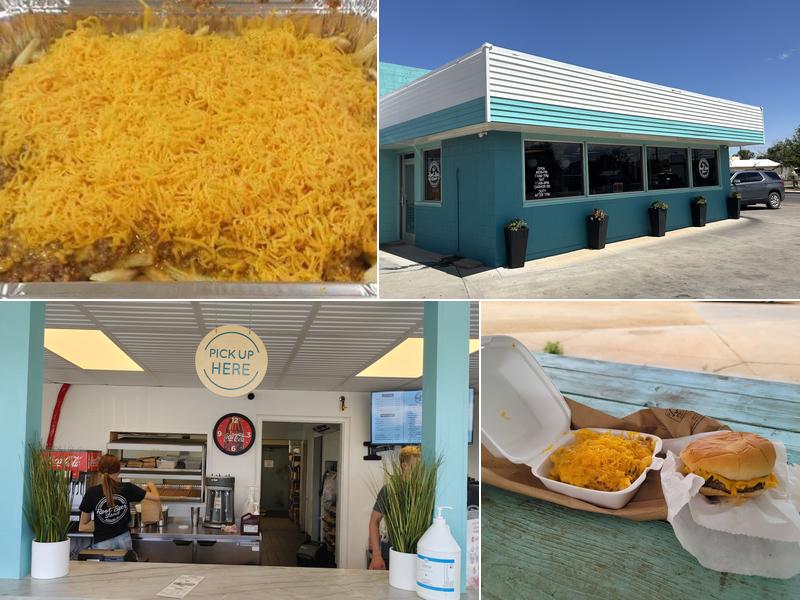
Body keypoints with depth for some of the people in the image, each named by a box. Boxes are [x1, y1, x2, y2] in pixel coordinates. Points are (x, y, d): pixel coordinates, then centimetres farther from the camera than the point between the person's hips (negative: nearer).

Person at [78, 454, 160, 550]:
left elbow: (82, 527, -4)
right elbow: (155, 496, 4)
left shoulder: (92, 493, -9)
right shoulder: (127, 489, -7)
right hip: (124, 540, 2)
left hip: (102, 543, -2)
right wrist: (151, 485, 24)